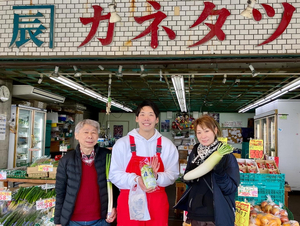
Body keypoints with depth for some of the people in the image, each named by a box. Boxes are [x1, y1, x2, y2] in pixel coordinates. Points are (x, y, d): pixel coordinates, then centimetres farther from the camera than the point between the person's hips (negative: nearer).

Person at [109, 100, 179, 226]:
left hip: (157, 204, 2)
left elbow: (173, 174, 2)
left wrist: (156, 177, -17)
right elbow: (114, 175, -4)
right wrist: (136, 179, -19)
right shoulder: (122, 143, -2)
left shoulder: (167, 145, 3)